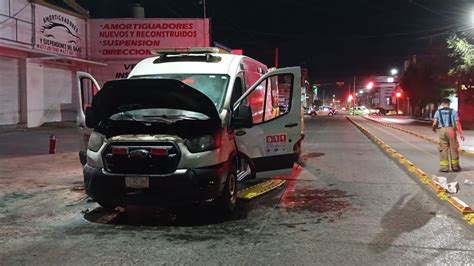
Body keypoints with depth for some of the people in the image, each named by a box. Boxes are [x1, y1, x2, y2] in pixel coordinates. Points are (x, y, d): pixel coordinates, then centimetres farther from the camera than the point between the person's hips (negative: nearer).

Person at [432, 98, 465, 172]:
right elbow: (457, 123, -3)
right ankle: (455, 166, 15)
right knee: (454, 149, 8)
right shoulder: (453, 111, 3)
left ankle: (444, 167, 4)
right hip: (451, 130, -1)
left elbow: (435, 123, -2)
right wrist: (461, 133, -2)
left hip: (441, 130, 1)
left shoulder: (438, 112, 5)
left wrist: (434, 129, 18)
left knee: (443, 149, 4)